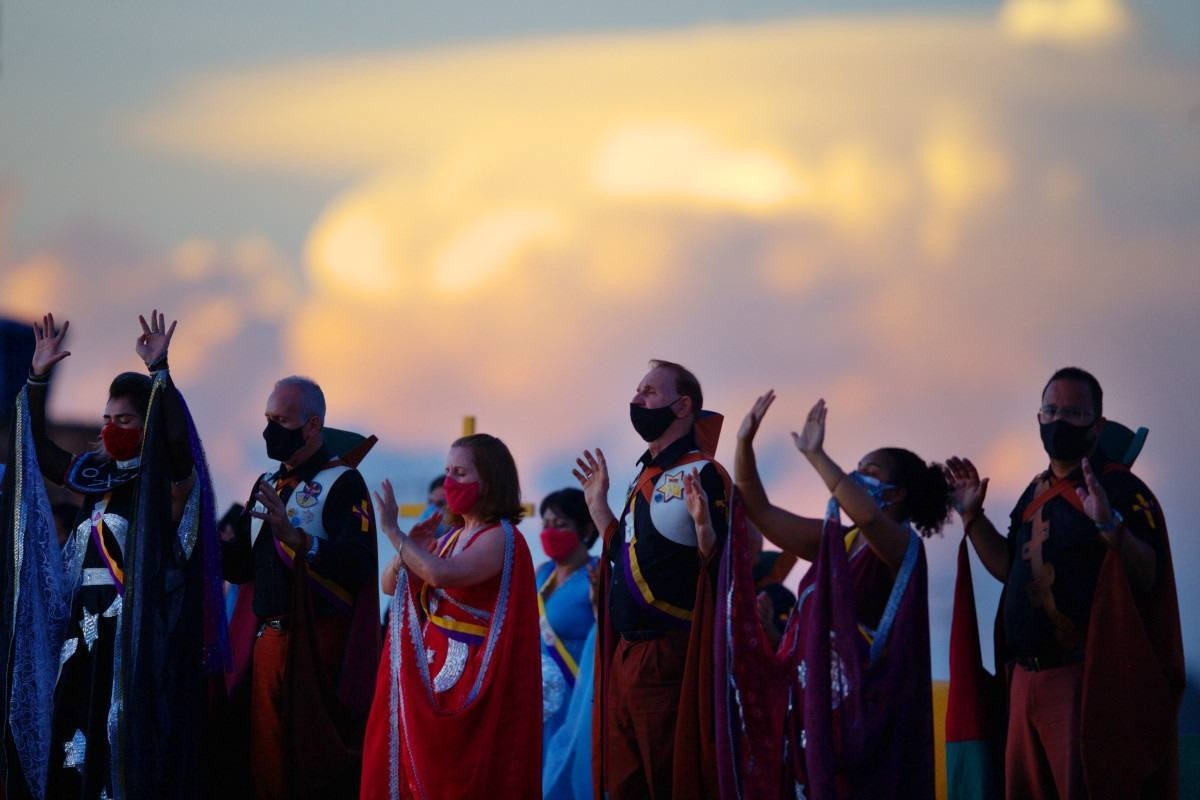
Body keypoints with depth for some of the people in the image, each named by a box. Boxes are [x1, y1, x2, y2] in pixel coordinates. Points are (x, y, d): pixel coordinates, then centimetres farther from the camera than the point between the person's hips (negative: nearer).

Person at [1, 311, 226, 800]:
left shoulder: (168, 481, -4)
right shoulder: (95, 477, 16)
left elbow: (178, 439, -24)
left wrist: (159, 373, -26)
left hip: (139, 638, -7)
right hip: (85, 633, 7)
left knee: (129, 751, -9)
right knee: (78, 749, 6)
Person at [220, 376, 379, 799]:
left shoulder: (343, 483, -6)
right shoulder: (267, 485, 18)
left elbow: (358, 564, -19)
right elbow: (241, 565, 17)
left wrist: (297, 538, -30)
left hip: (320, 644, -7)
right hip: (268, 639, 7)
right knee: (269, 763, 8)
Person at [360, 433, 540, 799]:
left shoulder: (501, 538, -12)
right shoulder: (454, 536, 14)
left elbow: (440, 575, -27)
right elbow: (391, 586, 15)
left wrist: (395, 533, -17)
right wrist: (411, 548, -5)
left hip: (472, 687, -8)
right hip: (432, 678, 8)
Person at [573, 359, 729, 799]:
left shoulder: (701, 474, -11)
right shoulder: (645, 474, 16)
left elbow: (719, 566, -18)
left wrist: (702, 520, -35)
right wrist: (598, 503, 22)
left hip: (671, 659, -9)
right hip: (626, 658, 9)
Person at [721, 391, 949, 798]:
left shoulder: (902, 547, -5)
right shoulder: (833, 540, 15)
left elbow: (869, 517, -28)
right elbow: (759, 509, 15)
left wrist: (816, 456, -25)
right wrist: (744, 444, 4)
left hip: (863, 705, -7)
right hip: (810, 695, 7)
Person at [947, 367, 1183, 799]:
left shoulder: (1120, 488, -9)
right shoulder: (1038, 492, 16)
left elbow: (1149, 577, -19)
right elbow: (1011, 568, 24)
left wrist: (1110, 525, -34)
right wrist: (972, 516, 15)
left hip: (1085, 678, -8)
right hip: (1028, 677, 8)